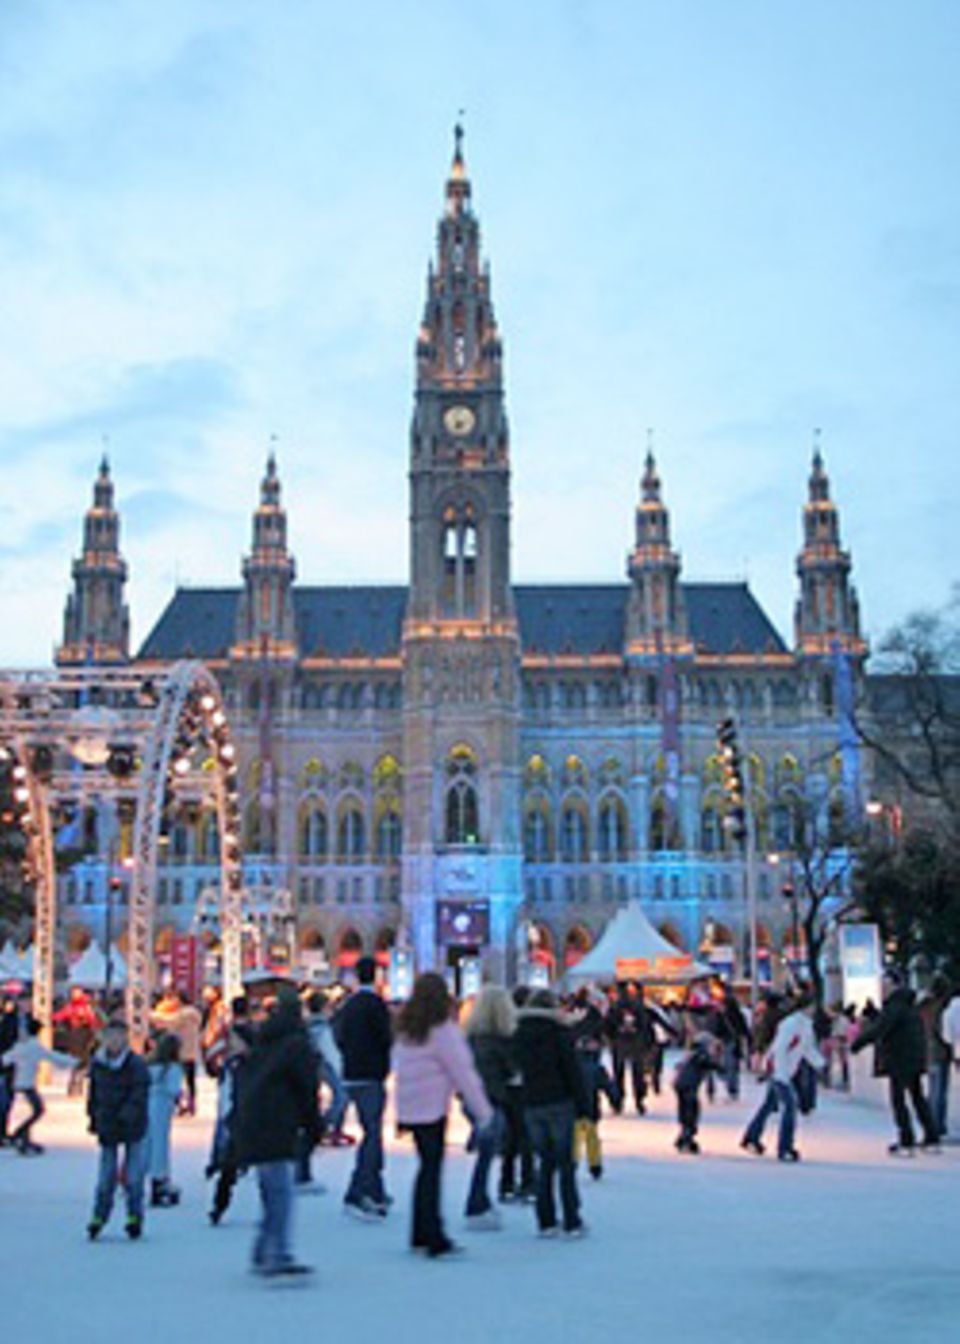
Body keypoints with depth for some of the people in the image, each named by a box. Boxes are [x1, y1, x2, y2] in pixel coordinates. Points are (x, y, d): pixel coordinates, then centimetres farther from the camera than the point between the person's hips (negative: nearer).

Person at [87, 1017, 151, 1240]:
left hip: (132, 1127, -3)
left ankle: (134, 1217, 13)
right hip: (107, 1128, 3)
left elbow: (139, 1094, -14)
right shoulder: (97, 1063, 2)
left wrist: (126, 1115, -24)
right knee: (106, 1176, 6)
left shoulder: (135, 1064, -11)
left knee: (133, 1176, 1)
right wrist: (93, 1117, 12)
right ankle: (99, 1217, 17)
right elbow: (93, 1093, 15)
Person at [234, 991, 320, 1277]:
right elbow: (307, 1089, -5)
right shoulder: (297, 1044, -4)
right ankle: (280, 1256, -18)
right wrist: (314, 1127, 4)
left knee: (271, 1192, 15)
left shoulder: (261, 1043, 18)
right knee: (281, 1192, -11)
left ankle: (262, 1255, 18)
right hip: (276, 1128, -8)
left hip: (251, 1127, 8)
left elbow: (241, 1086, 20)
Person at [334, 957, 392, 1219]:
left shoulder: (348, 1005, 11)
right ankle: (355, 1196, -13)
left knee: (371, 1133, 17)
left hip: (351, 1077, 8)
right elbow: (387, 1038, -16)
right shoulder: (375, 1003, -13)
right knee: (372, 1134, -7)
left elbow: (338, 1037, 17)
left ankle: (376, 1193, 23)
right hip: (370, 1078, -8)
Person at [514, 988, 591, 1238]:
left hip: (531, 1105, 4)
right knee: (565, 1163, 2)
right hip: (559, 1103, -4)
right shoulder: (559, 1032, -7)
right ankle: (572, 1222, 2)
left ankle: (546, 1222, 9)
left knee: (545, 1163, 11)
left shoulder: (519, 1035, 7)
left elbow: (520, 1069, 12)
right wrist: (583, 1105, -4)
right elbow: (572, 1070, -8)